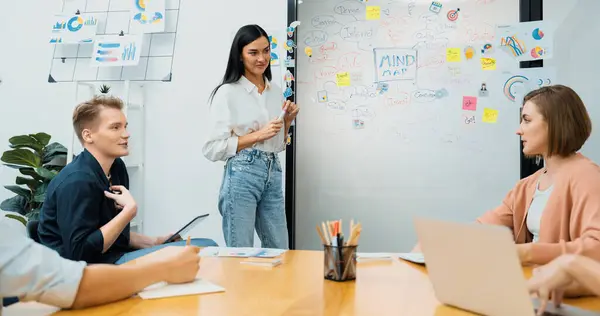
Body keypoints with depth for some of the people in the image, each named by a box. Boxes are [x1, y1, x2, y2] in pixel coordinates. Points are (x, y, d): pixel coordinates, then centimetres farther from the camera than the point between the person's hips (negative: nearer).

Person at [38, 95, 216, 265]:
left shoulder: (117, 167, 8)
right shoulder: (77, 182, -20)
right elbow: (80, 253, -24)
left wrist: (154, 243, 2)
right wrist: (130, 210, -22)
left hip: (113, 257, 9)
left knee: (206, 246, -2)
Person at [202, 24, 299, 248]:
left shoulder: (276, 91, 12)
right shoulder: (227, 92, -7)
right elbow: (214, 148, -12)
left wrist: (287, 121, 3)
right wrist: (258, 135, -16)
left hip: (273, 174, 6)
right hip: (241, 175, -6)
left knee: (279, 251, 12)